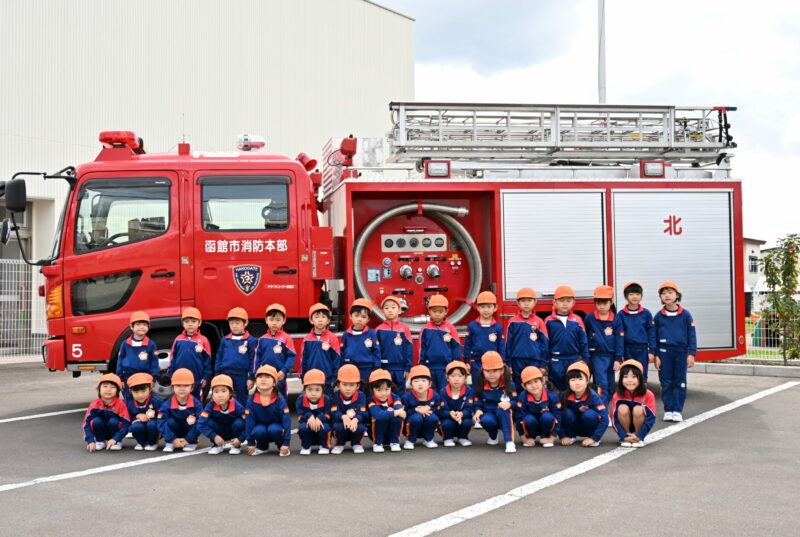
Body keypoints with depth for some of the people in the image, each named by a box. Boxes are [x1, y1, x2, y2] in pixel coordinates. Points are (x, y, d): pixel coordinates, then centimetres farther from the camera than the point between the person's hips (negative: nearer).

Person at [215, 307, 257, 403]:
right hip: (225, 375, 3)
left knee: (241, 402, 5)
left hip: (242, 377, -3)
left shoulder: (250, 341, -3)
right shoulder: (225, 340, 8)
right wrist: (217, 375, 8)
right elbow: (219, 358, 12)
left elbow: (253, 360, -3)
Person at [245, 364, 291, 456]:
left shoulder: (280, 400, -17)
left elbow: (286, 420, -17)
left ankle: (282, 447, -4)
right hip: (261, 426, 1)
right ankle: (262, 447, 2)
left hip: (276, 426, -1)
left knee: (273, 429, -34)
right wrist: (250, 443, -9)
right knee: (258, 431, -31)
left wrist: (286, 443, -20)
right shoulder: (251, 401, -11)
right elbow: (249, 421, -7)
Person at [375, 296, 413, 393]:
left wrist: (407, 368, -3)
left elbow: (409, 349, 0)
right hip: (384, 368, 0)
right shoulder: (379, 330, 0)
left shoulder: (405, 328, -1)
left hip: (400, 369, 0)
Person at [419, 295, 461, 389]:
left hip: (446, 368, -2)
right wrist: (422, 367, 6)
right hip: (430, 368, 2)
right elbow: (422, 349, 6)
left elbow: (456, 347, 1)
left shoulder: (450, 328, -3)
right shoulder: (425, 329, 1)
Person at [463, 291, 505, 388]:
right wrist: (467, 362, 4)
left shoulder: (498, 327, 1)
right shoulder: (472, 326, 0)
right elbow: (467, 344, 4)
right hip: (476, 363, 0)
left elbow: (501, 346, 4)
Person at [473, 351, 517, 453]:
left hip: (506, 418, -2)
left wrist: (509, 404, -33)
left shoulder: (508, 385, -7)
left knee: (502, 409, -37)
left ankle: (509, 442, -36)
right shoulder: (481, 387, -2)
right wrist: (478, 410, -19)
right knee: (486, 420, -35)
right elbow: (478, 403, 5)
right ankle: (493, 436, 4)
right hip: (490, 414, 2)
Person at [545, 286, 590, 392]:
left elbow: (583, 341, 5)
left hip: (574, 360, 1)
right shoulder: (549, 321, -3)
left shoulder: (577, 320, 0)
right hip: (556, 361, -1)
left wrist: (585, 359, 4)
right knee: (558, 387, 6)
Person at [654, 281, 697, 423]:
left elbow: (692, 335, 1)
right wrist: (656, 356, 2)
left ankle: (677, 411, 10)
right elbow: (654, 337, 6)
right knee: (666, 383, 4)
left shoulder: (685, 314, -1)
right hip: (664, 352, 1)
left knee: (680, 383, 4)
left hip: (681, 351, -1)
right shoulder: (658, 316, 2)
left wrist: (691, 354, -4)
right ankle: (668, 410, 11)